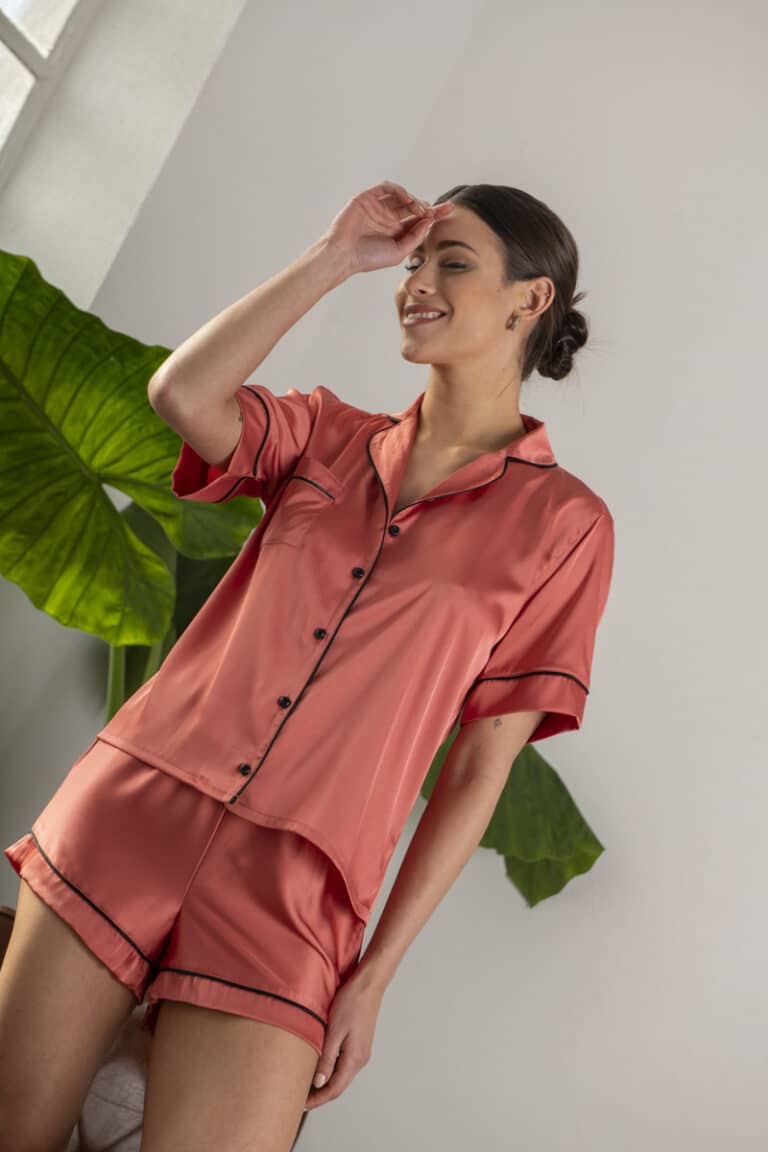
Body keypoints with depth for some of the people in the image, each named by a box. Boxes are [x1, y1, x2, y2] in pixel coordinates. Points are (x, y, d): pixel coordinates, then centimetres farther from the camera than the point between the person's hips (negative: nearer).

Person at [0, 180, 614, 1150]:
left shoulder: (565, 523, 0)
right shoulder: (329, 433, 11)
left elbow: (480, 767, -1)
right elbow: (180, 394, -8)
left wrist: (377, 972, -2)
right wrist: (334, 257, -2)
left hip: (288, 890, -3)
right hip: (128, 813, 3)